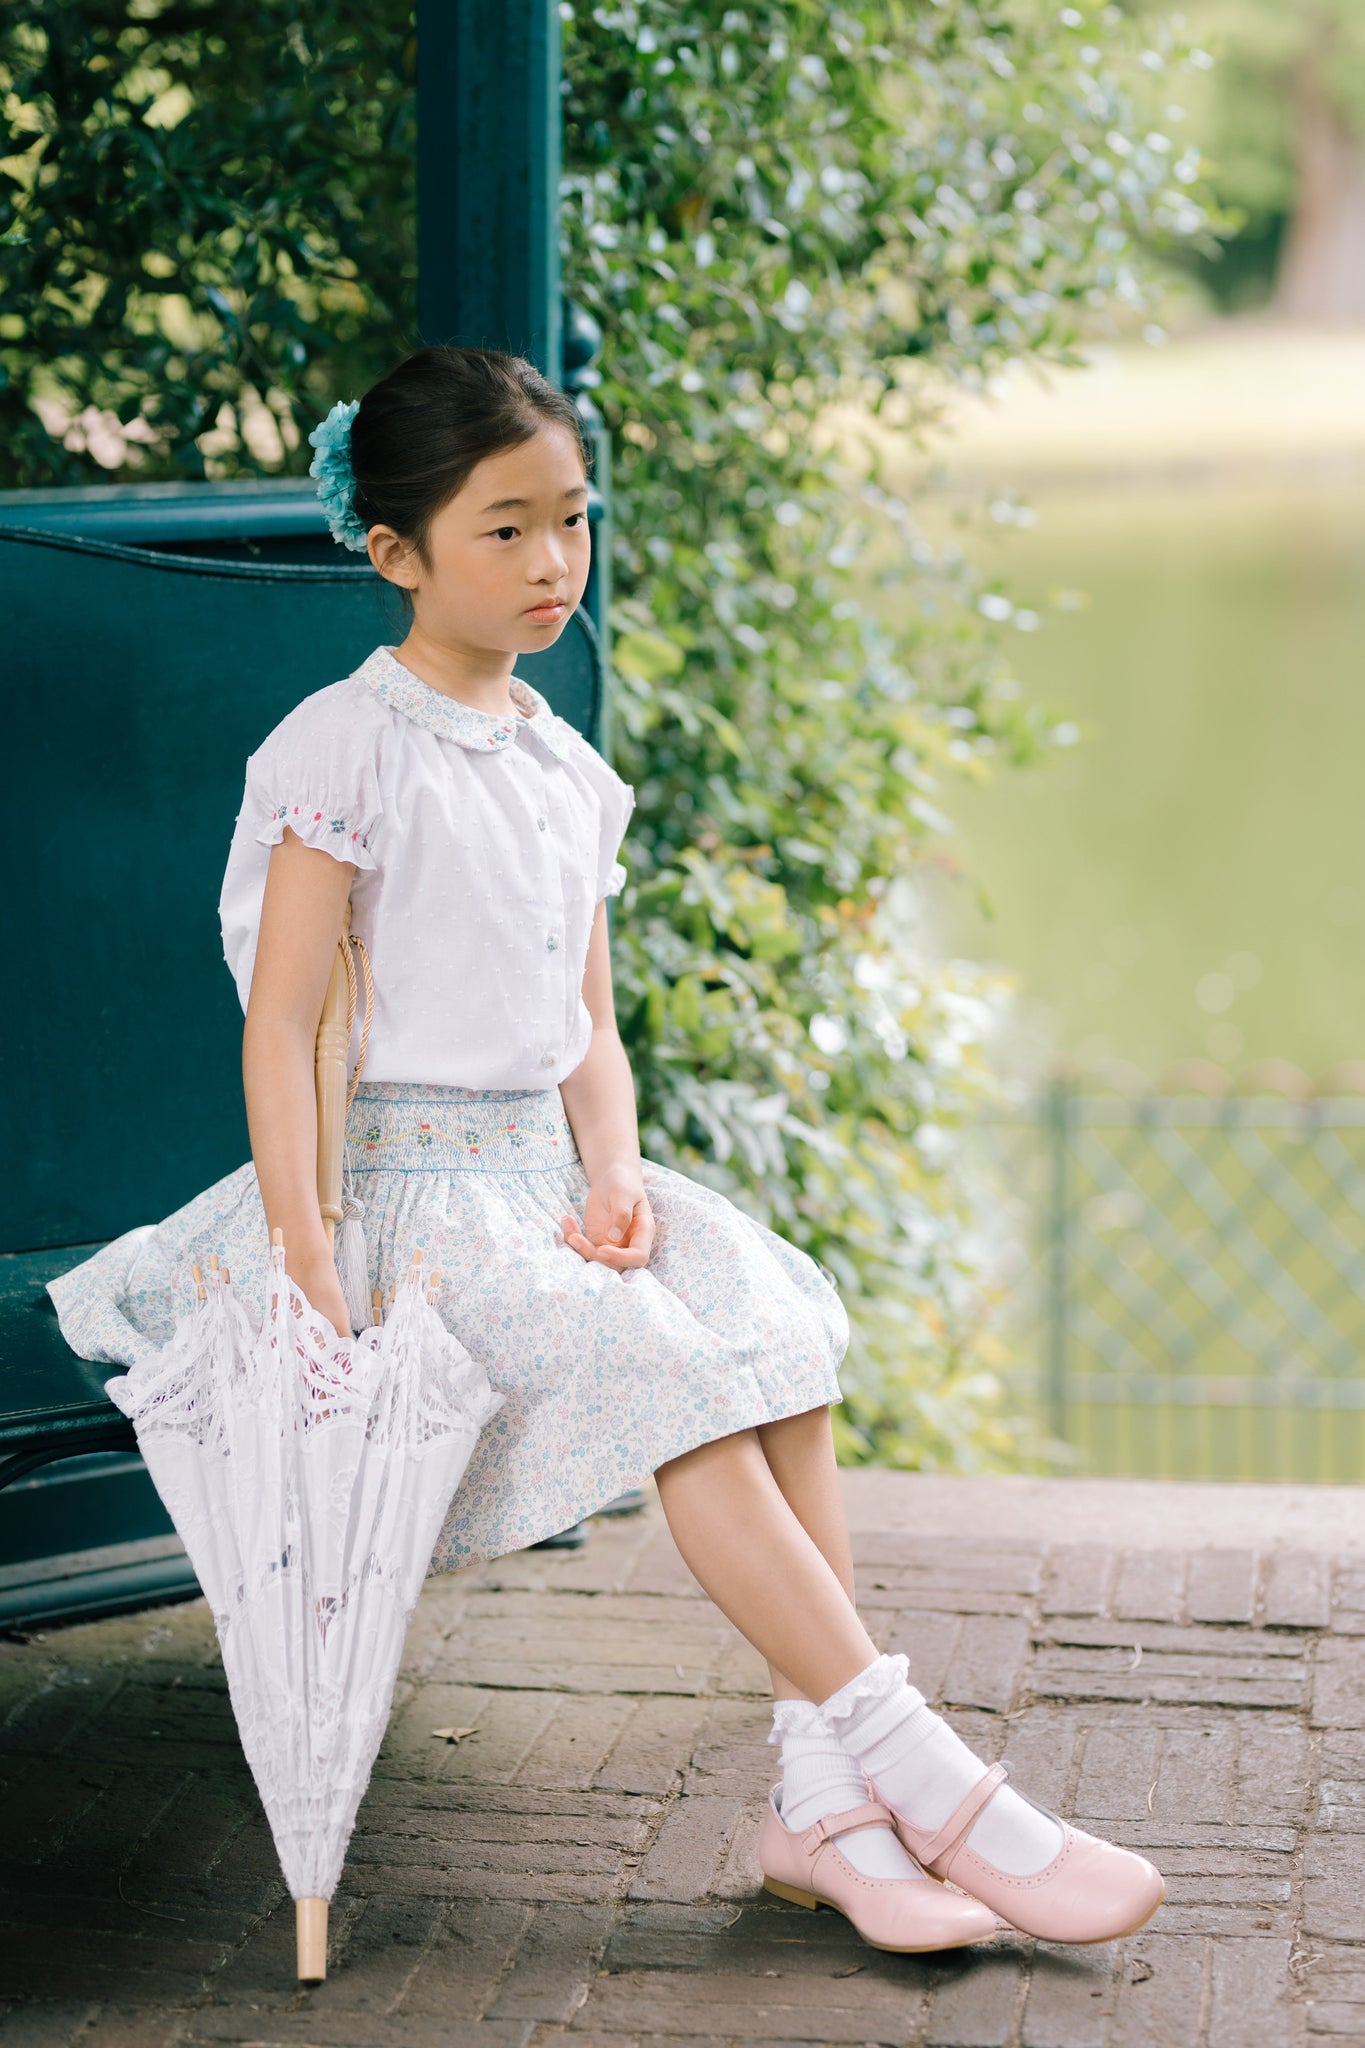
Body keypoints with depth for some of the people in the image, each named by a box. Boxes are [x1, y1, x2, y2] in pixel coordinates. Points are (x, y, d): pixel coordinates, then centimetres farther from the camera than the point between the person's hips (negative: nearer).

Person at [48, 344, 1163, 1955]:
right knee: (677, 1374, -26)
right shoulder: (347, 747, -8)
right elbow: (279, 1022, -13)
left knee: (778, 1326, -18)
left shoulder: (567, 769, 14)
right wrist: (309, 1274, -22)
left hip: (542, 1169, 7)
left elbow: (589, 1030, 14)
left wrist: (614, 1172, -7)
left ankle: (824, 1800, -17)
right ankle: (925, 1785, -21)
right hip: (403, 1177, -7)